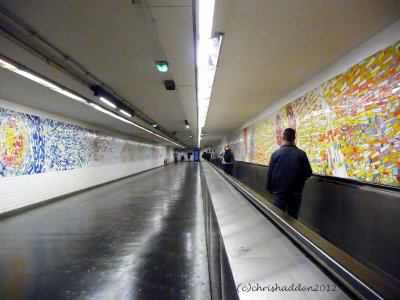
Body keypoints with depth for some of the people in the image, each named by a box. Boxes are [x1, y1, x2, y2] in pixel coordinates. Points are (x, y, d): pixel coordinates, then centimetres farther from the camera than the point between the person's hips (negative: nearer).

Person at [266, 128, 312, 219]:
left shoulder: (276, 154, -7)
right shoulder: (302, 154, -7)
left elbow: (270, 173, -3)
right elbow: (308, 173, -1)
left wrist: (270, 188, 11)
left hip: (279, 192, -1)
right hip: (296, 193, 1)